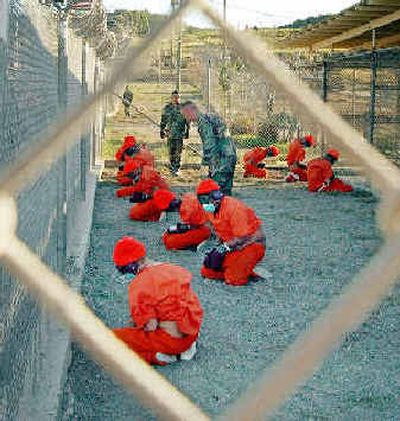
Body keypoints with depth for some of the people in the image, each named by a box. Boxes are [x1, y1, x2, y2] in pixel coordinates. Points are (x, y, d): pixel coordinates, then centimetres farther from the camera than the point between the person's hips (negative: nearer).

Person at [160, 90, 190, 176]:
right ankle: (172, 168, 6)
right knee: (172, 152, -2)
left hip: (180, 133, 1)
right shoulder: (167, 108, 4)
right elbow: (163, 121, 9)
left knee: (178, 152, 4)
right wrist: (162, 131, 8)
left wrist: (187, 131, 9)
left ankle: (176, 168, 12)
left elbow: (187, 120, 10)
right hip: (170, 133, -1)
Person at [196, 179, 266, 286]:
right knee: (207, 271, 1)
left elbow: (242, 237, -24)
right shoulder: (211, 209, 0)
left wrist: (223, 248, -23)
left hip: (251, 244, -8)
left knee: (233, 279, -21)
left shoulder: (233, 207, -25)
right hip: (232, 245, 8)